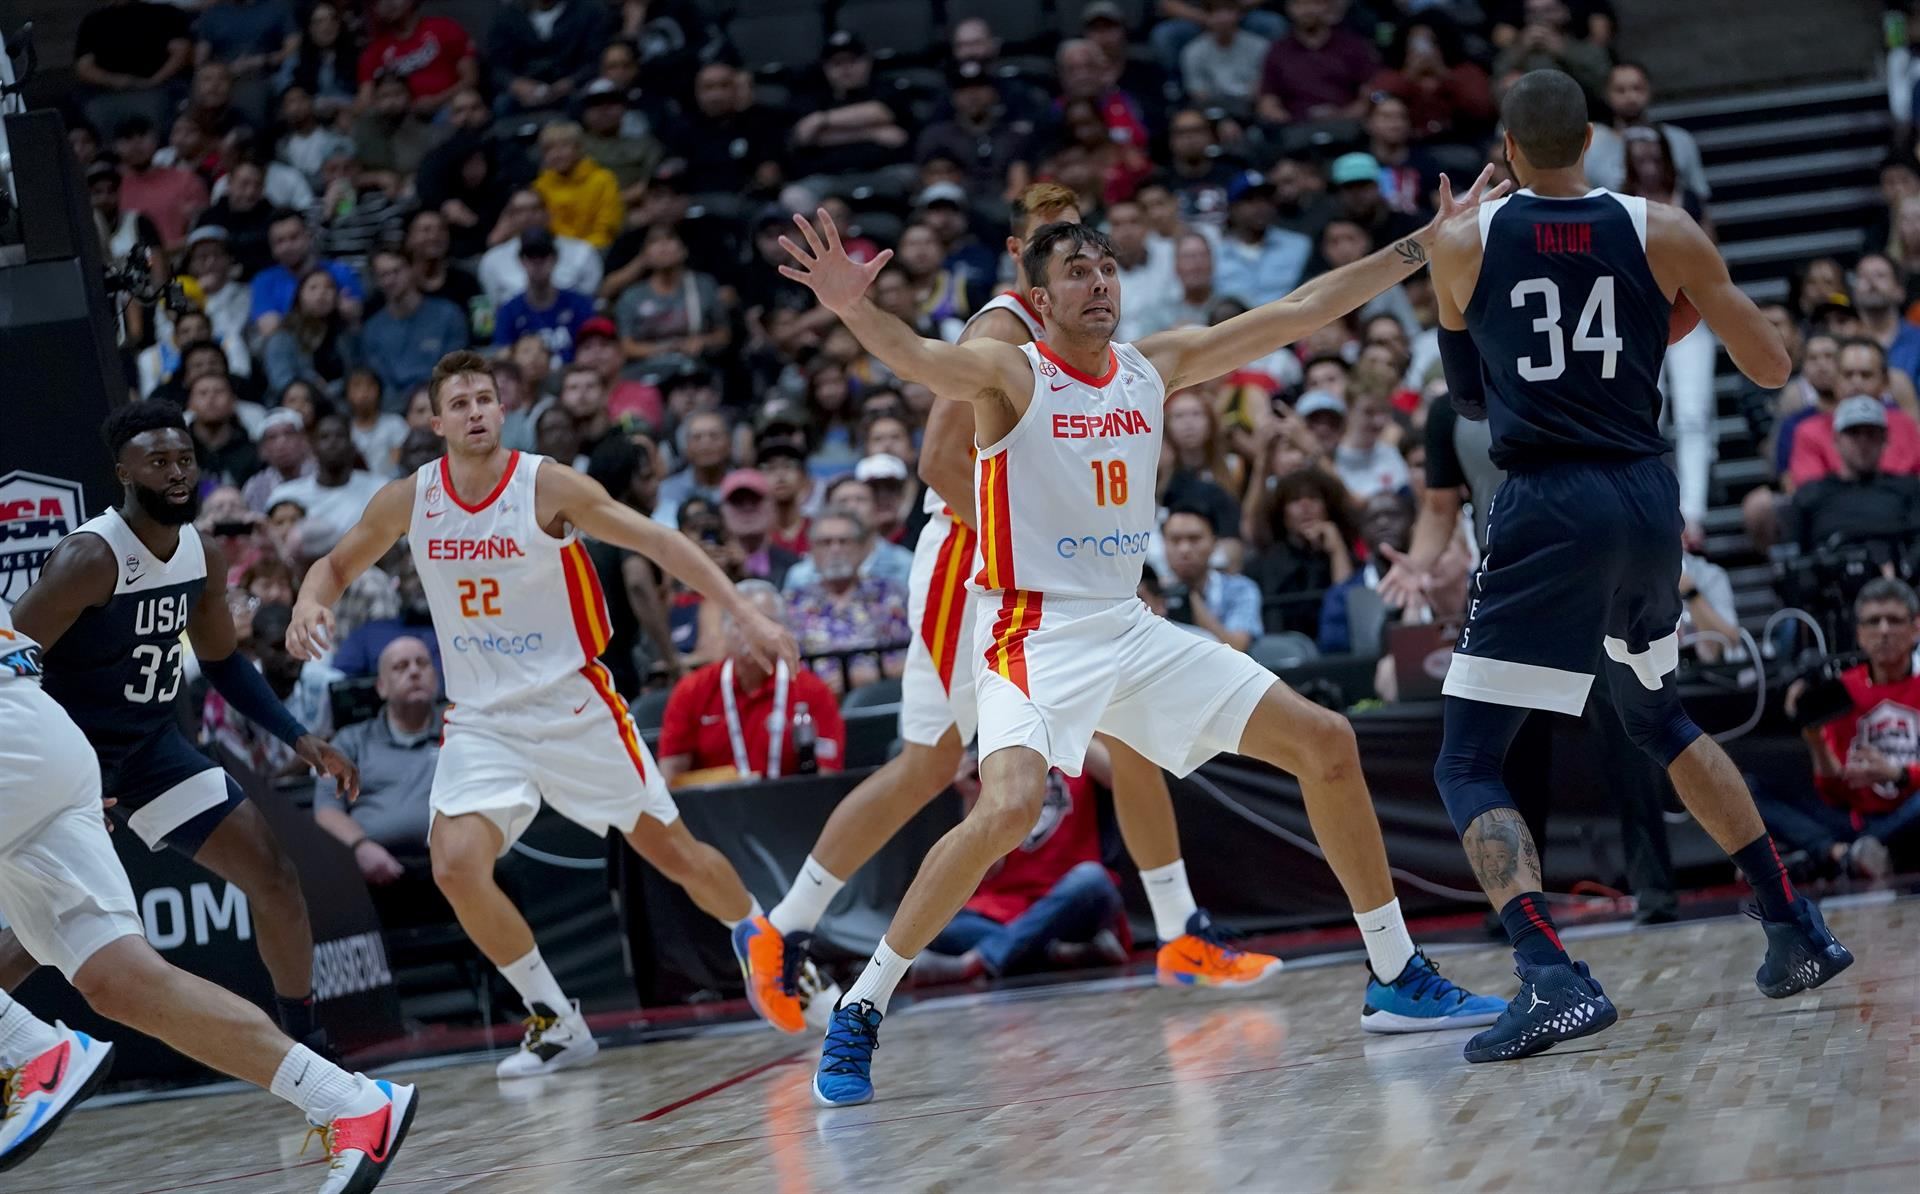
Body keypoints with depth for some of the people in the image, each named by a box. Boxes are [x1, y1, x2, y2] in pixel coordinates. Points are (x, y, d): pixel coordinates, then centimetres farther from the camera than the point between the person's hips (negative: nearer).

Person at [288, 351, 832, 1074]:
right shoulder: (408, 501, -2)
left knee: (673, 851, 5)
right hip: (482, 722, 2)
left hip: (576, 708, -2)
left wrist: (746, 616, -17)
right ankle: (556, 1023, -2)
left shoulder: (548, 486, -13)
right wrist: (310, 603, -11)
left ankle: (760, 940, 37)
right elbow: (338, 565, 13)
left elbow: (658, 542, -10)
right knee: (456, 864, -19)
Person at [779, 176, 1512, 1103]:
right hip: (1035, 635, -7)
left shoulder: (1156, 366, 7)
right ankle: (857, 1016, -17)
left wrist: (1431, 241, 10)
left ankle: (1395, 978, 18)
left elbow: (1300, 311, 10)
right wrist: (857, 314, -54)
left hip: (1131, 630, 7)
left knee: (1326, 744, 5)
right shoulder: (1011, 375, -10)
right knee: (1010, 805, -32)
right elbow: (920, 359, -32)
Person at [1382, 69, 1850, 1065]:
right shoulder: (1663, 233, 2)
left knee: (1468, 766, -1)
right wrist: (1692, 302, 23)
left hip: (1546, 507, -4)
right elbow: (1771, 367, 6)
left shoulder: (1461, 244, 0)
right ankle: (1798, 933, 29)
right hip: (1648, 498, 4)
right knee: (1661, 720, 30)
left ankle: (1552, 981, -22)